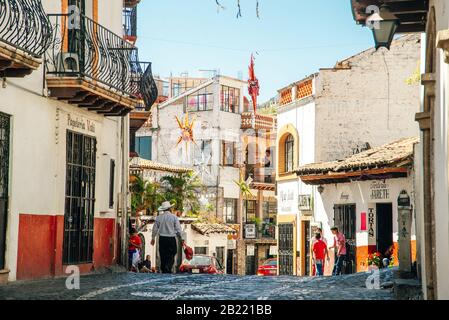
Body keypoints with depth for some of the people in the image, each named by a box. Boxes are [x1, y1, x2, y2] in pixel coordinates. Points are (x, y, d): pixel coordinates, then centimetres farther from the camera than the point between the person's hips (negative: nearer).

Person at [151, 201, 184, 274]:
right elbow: (178, 229, -5)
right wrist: (181, 239, 5)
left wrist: (153, 238, 21)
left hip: (162, 238, 3)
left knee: (163, 256, 11)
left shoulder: (159, 217, 3)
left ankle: (163, 271, 12)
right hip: (171, 239, -3)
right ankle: (168, 270, -18)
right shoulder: (174, 217, -5)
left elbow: (155, 228, 7)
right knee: (171, 257, 0)